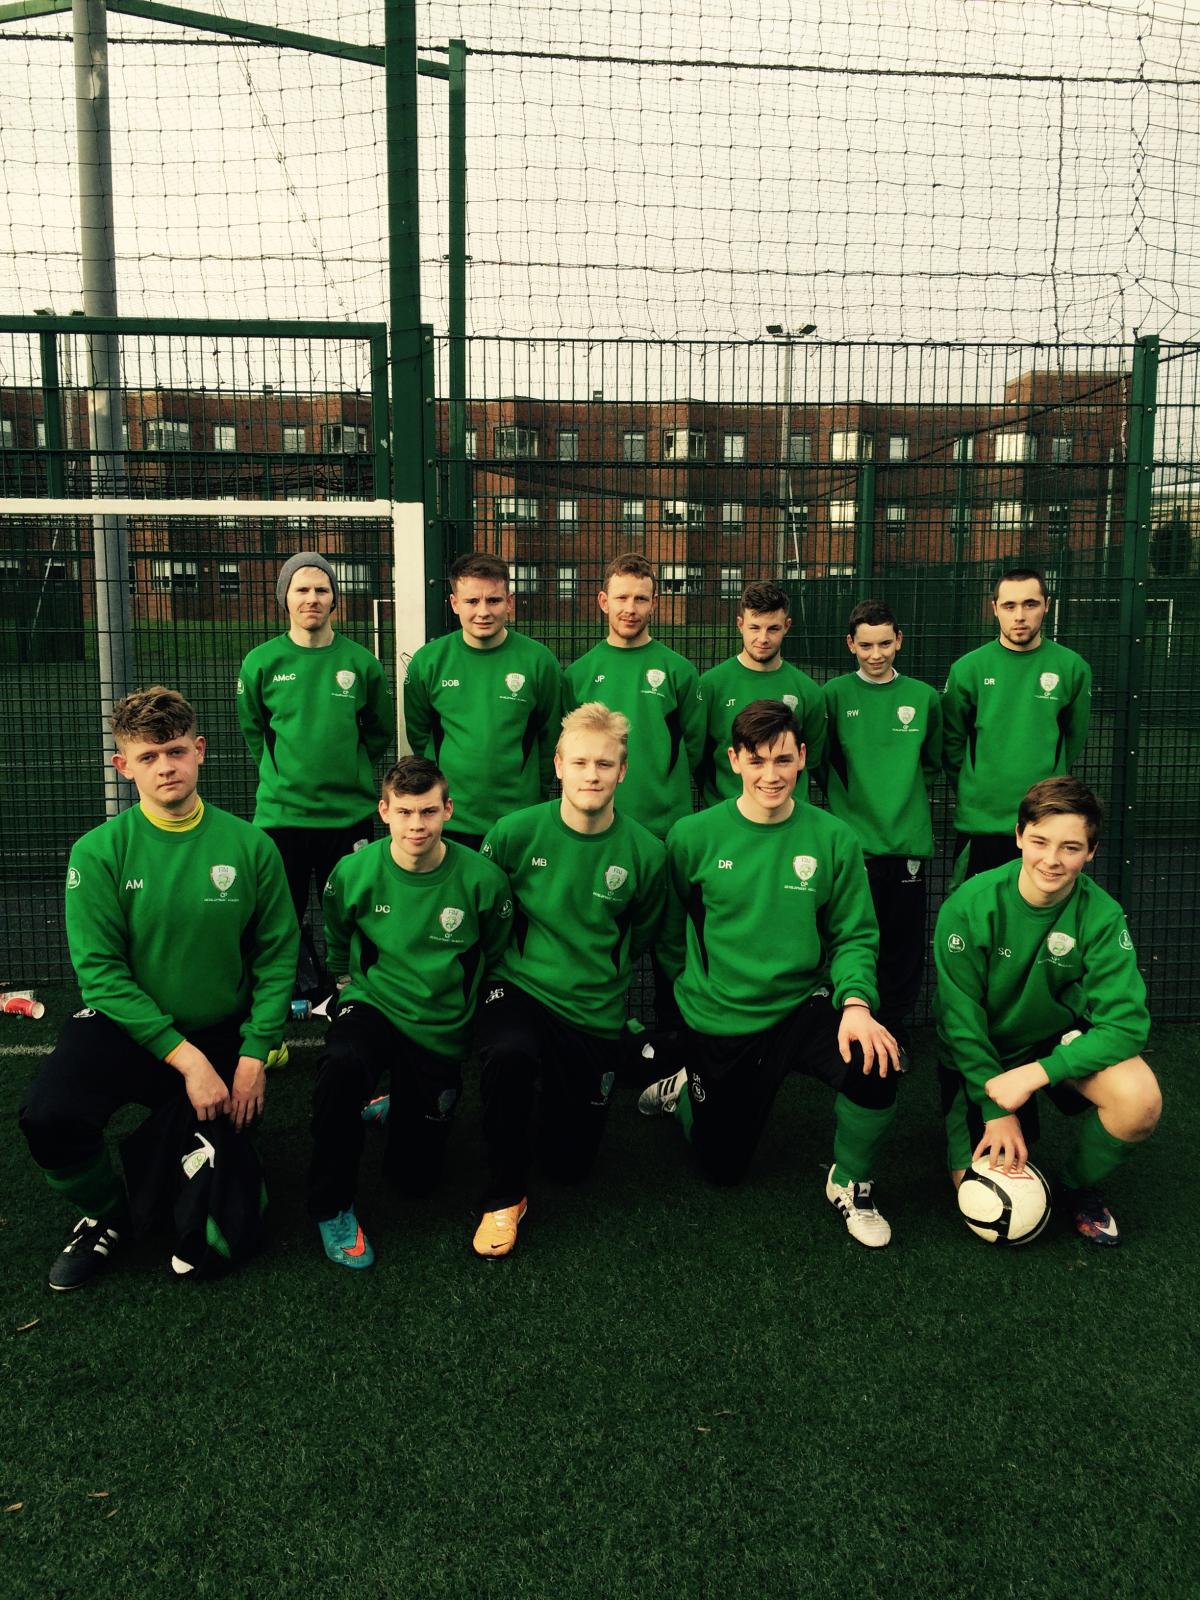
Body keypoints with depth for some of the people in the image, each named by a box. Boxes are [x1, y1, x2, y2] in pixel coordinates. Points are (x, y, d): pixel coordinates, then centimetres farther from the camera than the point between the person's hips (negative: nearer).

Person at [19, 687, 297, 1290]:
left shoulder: (250, 846, -8)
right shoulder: (99, 851, -11)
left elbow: (276, 957, -3)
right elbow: (99, 969, -14)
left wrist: (253, 1056, -12)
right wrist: (185, 1058, -20)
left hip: (223, 1034, 1)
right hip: (125, 1025, -1)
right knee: (47, 1116, -32)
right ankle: (106, 1214, 3)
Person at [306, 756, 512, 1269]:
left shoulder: (482, 879, -16)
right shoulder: (354, 873, -13)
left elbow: (494, 958, 4)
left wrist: (471, 1012, 10)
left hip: (442, 1030, 1)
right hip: (373, 1007, -1)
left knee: (415, 1179, 7)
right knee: (341, 1065, -38)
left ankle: (395, 1108, 41)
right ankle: (331, 1207, -15)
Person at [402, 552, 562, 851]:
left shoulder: (538, 661, -5)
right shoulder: (427, 661, -2)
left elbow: (552, 736, 4)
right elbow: (418, 734, 9)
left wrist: (538, 792, 4)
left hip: (519, 822, -1)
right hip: (449, 823, 1)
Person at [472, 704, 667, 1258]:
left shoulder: (644, 853, -10)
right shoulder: (515, 833, -12)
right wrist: (524, 957, 8)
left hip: (595, 1012, 2)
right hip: (517, 986, -1)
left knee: (569, 1164, 8)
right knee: (508, 1056, -38)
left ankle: (552, 1085, 40)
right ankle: (504, 1198, -13)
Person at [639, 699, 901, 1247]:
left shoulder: (832, 840, -7)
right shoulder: (693, 837, -9)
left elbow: (854, 935, -5)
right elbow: (671, 933, 3)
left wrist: (856, 1002, -21)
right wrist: (700, 988, 3)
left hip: (803, 1005, 1)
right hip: (720, 1020, 0)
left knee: (874, 1062, -30)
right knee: (722, 1168, 11)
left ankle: (850, 1185, 1)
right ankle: (686, 1088, 45)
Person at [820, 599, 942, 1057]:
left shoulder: (923, 697, 6)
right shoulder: (835, 694, -1)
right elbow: (822, 762, 7)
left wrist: (904, 796, 12)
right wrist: (847, 800, 4)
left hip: (909, 841, 2)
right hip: (852, 841, -2)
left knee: (904, 946, 8)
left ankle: (896, 1032, 23)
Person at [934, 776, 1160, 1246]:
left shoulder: (1101, 915, -20)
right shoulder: (970, 906, -23)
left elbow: (1124, 1023, -24)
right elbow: (960, 1016, -16)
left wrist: (1034, 1074, -32)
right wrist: (997, 1108, -17)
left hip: (1060, 1040, 1)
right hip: (981, 1054, -1)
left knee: (1139, 1101, -29)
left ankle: (1080, 1187, 3)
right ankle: (1020, 1123, 25)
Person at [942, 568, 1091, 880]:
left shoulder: (1072, 668, 0)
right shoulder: (968, 668, -2)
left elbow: (1073, 740, 10)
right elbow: (952, 741, 6)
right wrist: (975, 791, 5)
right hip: (980, 819, 0)